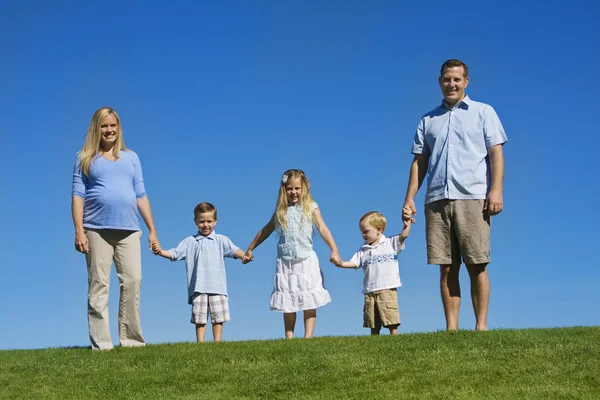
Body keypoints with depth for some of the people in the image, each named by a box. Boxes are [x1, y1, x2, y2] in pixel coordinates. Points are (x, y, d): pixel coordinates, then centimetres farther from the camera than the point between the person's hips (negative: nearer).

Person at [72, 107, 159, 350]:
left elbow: (140, 195, 17)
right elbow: (78, 196, 4)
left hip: (128, 230, 3)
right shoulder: (86, 159, 11)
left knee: (133, 282, -6)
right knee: (98, 285, -5)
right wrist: (79, 231, -7)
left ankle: (131, 339, -2)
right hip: (97, 230, -3)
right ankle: (100, 343, -5)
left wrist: (152, 230, 11)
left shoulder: (131, 158, 20)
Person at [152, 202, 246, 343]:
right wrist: (160, 252, -11)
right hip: (198, 288, 1)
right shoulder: (190, 242, 12)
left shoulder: (221, 240, 9)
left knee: (218, 317, -1)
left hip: (217, 287, -1)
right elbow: (174, 254, 8)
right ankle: (200, 344, 3)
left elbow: (233, 250, -5)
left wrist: (244, 256, -26)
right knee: (199, 319, 1)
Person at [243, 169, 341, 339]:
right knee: (287, 304, 5)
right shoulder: (281, 210, 8)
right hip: (285, 262, 2)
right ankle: (289, 338, 8)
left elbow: (322, 228, -9)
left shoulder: (311, 208, 0)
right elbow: (266, 230, 18)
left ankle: (308, 337, -1)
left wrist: (334, 250, -22)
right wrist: (250, 249, 22)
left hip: (306, 261, -2)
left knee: (310, 303, -3)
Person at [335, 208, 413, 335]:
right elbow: (354, 263, 12)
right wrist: (342, 264, -8)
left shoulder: (390, 243, 4)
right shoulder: (363, 250, 17)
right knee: (373, 325, 7)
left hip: (387, 290, -5)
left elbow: (403, 235, -7)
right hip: (370, 292, 5)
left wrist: (407, 222, -25)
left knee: (391, 322, -7)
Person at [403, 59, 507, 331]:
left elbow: (496, 154, 3)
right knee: (447, 268, 1)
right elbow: (419, 162, 17)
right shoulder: (428, 120, 21)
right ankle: (451, 328, 2)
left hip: (472, 198, -3)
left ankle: (481, 326, -3)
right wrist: (409, 197, 6)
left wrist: (496, 189, -10)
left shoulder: (483, 112, 12)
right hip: (437, 200, 3)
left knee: (477, 266, -6)